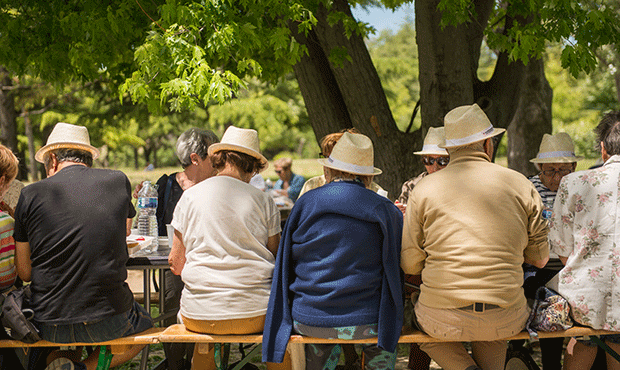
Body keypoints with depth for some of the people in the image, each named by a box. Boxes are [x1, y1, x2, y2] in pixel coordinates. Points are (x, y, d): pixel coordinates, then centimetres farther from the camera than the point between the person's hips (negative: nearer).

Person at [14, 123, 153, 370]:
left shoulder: (31, 194, -3)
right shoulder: (119, 181, 0)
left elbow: (24, 273, 1)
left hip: (50, 327, 3)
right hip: (108, 322, -3)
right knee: (145, 324, 28)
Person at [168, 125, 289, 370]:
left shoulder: (189, 197, 1)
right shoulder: (263, 201, -2)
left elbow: (176, 264, 4)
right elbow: (275, 260, 3)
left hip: (200, 317, 1)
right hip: (255, 314, -1)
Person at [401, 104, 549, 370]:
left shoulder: (423, 190, -2)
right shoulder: (521, 186, 3)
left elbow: (409, 264, 0)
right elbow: (540, 258, 9)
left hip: (443, 318, -3)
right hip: (506, 319, 3)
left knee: (421, 316, 31)